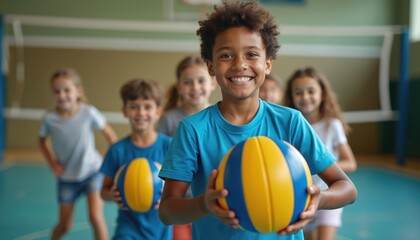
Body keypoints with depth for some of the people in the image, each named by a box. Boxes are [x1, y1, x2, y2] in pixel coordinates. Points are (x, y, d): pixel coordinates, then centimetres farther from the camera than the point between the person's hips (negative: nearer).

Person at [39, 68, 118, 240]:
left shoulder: (88, 112, -21)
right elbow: (42, 140, 4)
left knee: (95, 217, -15)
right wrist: (52, 163, -7)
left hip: (92, 170, -1)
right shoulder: (49, 118, -17)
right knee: (65, 225, 10)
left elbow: (108, 132, -6)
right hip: (66, 176, 2)